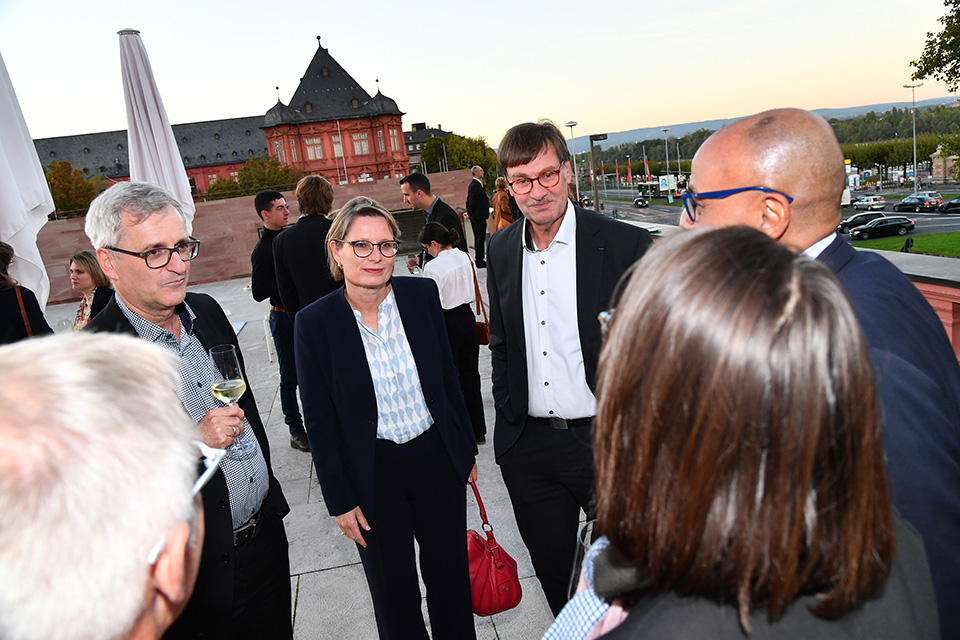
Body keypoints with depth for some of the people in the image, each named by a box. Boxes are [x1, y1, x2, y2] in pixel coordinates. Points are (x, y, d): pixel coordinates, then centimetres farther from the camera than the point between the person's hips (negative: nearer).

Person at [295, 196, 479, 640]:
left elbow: (448, 376, 4)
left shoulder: (422, 294, -6)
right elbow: (319, 419, -7)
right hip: (371, 474, -2)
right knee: (392, 588, 18)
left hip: (437, 457, 2)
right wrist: (340, 499, -5)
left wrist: (466, 449, 8)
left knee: (450, 574, 20)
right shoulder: (315, 322, -13)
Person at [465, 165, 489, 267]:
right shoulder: (476, 185, -17)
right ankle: (480, 262, -2)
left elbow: (469, 200, 20)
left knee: (478, 238, 15)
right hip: (479, 216, -10)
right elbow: (472, 201, -18)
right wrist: (469, 213, -7)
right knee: (480, 238, -6)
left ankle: (479, 260, 21)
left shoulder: (474, 184, 17)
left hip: (475, 217, 10)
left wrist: (469, 212, 17)